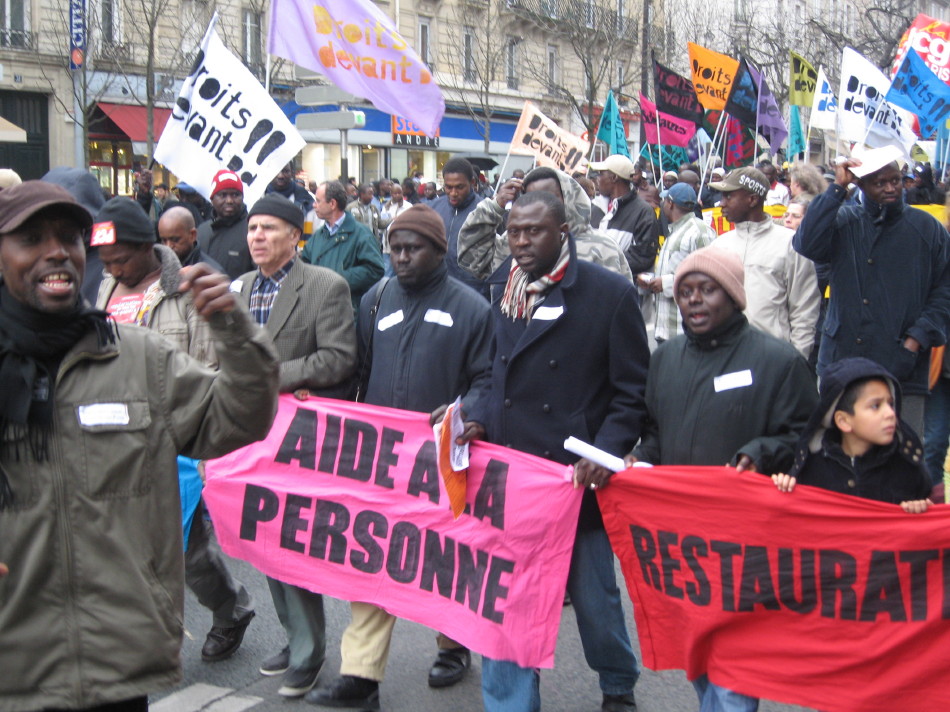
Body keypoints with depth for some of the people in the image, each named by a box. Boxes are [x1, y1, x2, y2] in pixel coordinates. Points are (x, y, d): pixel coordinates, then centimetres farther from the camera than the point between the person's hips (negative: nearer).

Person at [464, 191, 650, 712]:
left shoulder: (609, 293, -5)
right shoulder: (497, 291, 6)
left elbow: (632, 391, -4)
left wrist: (606, 453, -16)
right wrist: (477, 421, -3)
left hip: (577, 474, -3)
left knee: (592, 592, 11)